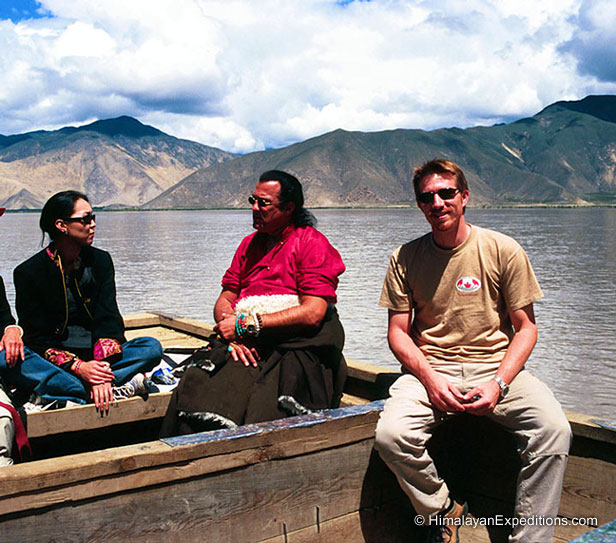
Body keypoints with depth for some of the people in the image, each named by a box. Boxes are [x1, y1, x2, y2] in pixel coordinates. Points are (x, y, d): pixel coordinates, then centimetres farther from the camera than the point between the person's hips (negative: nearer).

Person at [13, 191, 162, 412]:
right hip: (54, 362, -2)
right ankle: (115, 391, -38)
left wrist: (103, 366, -24)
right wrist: (76, 367, -26)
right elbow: (36, 337, -9)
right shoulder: (28, 272, -4)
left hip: (96, 360, 2)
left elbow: (109, 319, -6)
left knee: (152, 347, -21)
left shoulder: (100, 260, 4)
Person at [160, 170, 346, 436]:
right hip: (245, 345, 5)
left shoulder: (312, 242, 2)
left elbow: (312, 313, -10)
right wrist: (231, 337, -6)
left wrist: (246, 324, -10)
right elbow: (224, 301, 18)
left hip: (296, 347, -5)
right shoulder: (249, 244, 23)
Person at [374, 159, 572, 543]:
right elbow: (398, 331, 4)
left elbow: (525, 328, 2)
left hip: (495, 366, 0)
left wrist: (499, 383, -14)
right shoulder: (405, 259, 2)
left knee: (554, 429, -27)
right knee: (390, 435, -27)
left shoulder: (503, 251, -1)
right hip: (430, 368, 1)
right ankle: (442, 510, 2)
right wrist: (430, 378, -15)